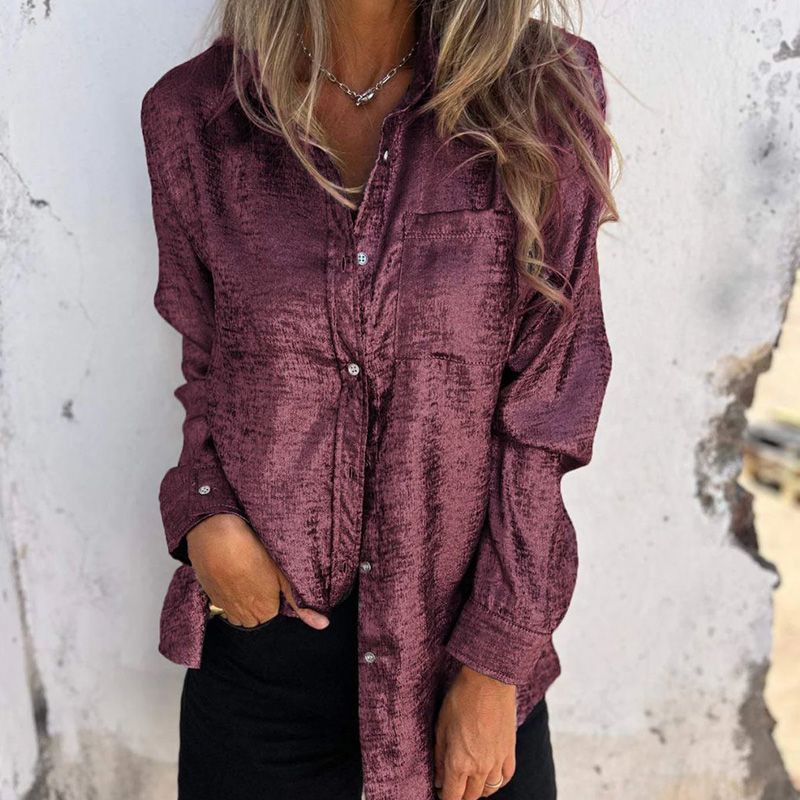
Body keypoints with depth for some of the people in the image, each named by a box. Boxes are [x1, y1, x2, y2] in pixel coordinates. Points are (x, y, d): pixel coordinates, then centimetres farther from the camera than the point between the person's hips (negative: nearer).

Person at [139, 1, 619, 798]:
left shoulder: (542, 96, -9)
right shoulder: (190, 115, -4)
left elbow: (550, 399, -9)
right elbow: (205, 363, 7)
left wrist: (494, 669, -8)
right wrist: (207, 514, -11)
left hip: (464, 632, -1)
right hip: (260, 624, 2)